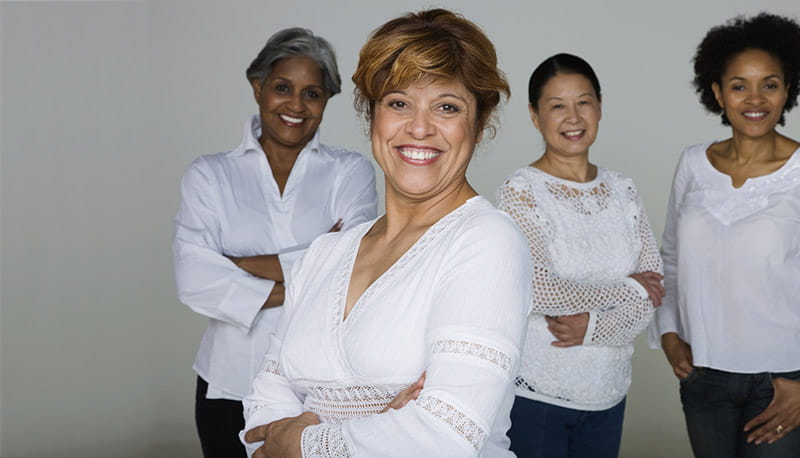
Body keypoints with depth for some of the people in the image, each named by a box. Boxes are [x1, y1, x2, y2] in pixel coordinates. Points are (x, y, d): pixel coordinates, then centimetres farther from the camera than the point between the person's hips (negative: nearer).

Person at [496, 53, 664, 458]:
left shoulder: (622, 191, 6)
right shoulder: (521, 191, -10)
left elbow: (651, 288, 1)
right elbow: (534, 291, -21)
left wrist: (595, 326, -16)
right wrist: (625, 290, -11)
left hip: (608, 394, 5)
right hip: (535, 395, -5)